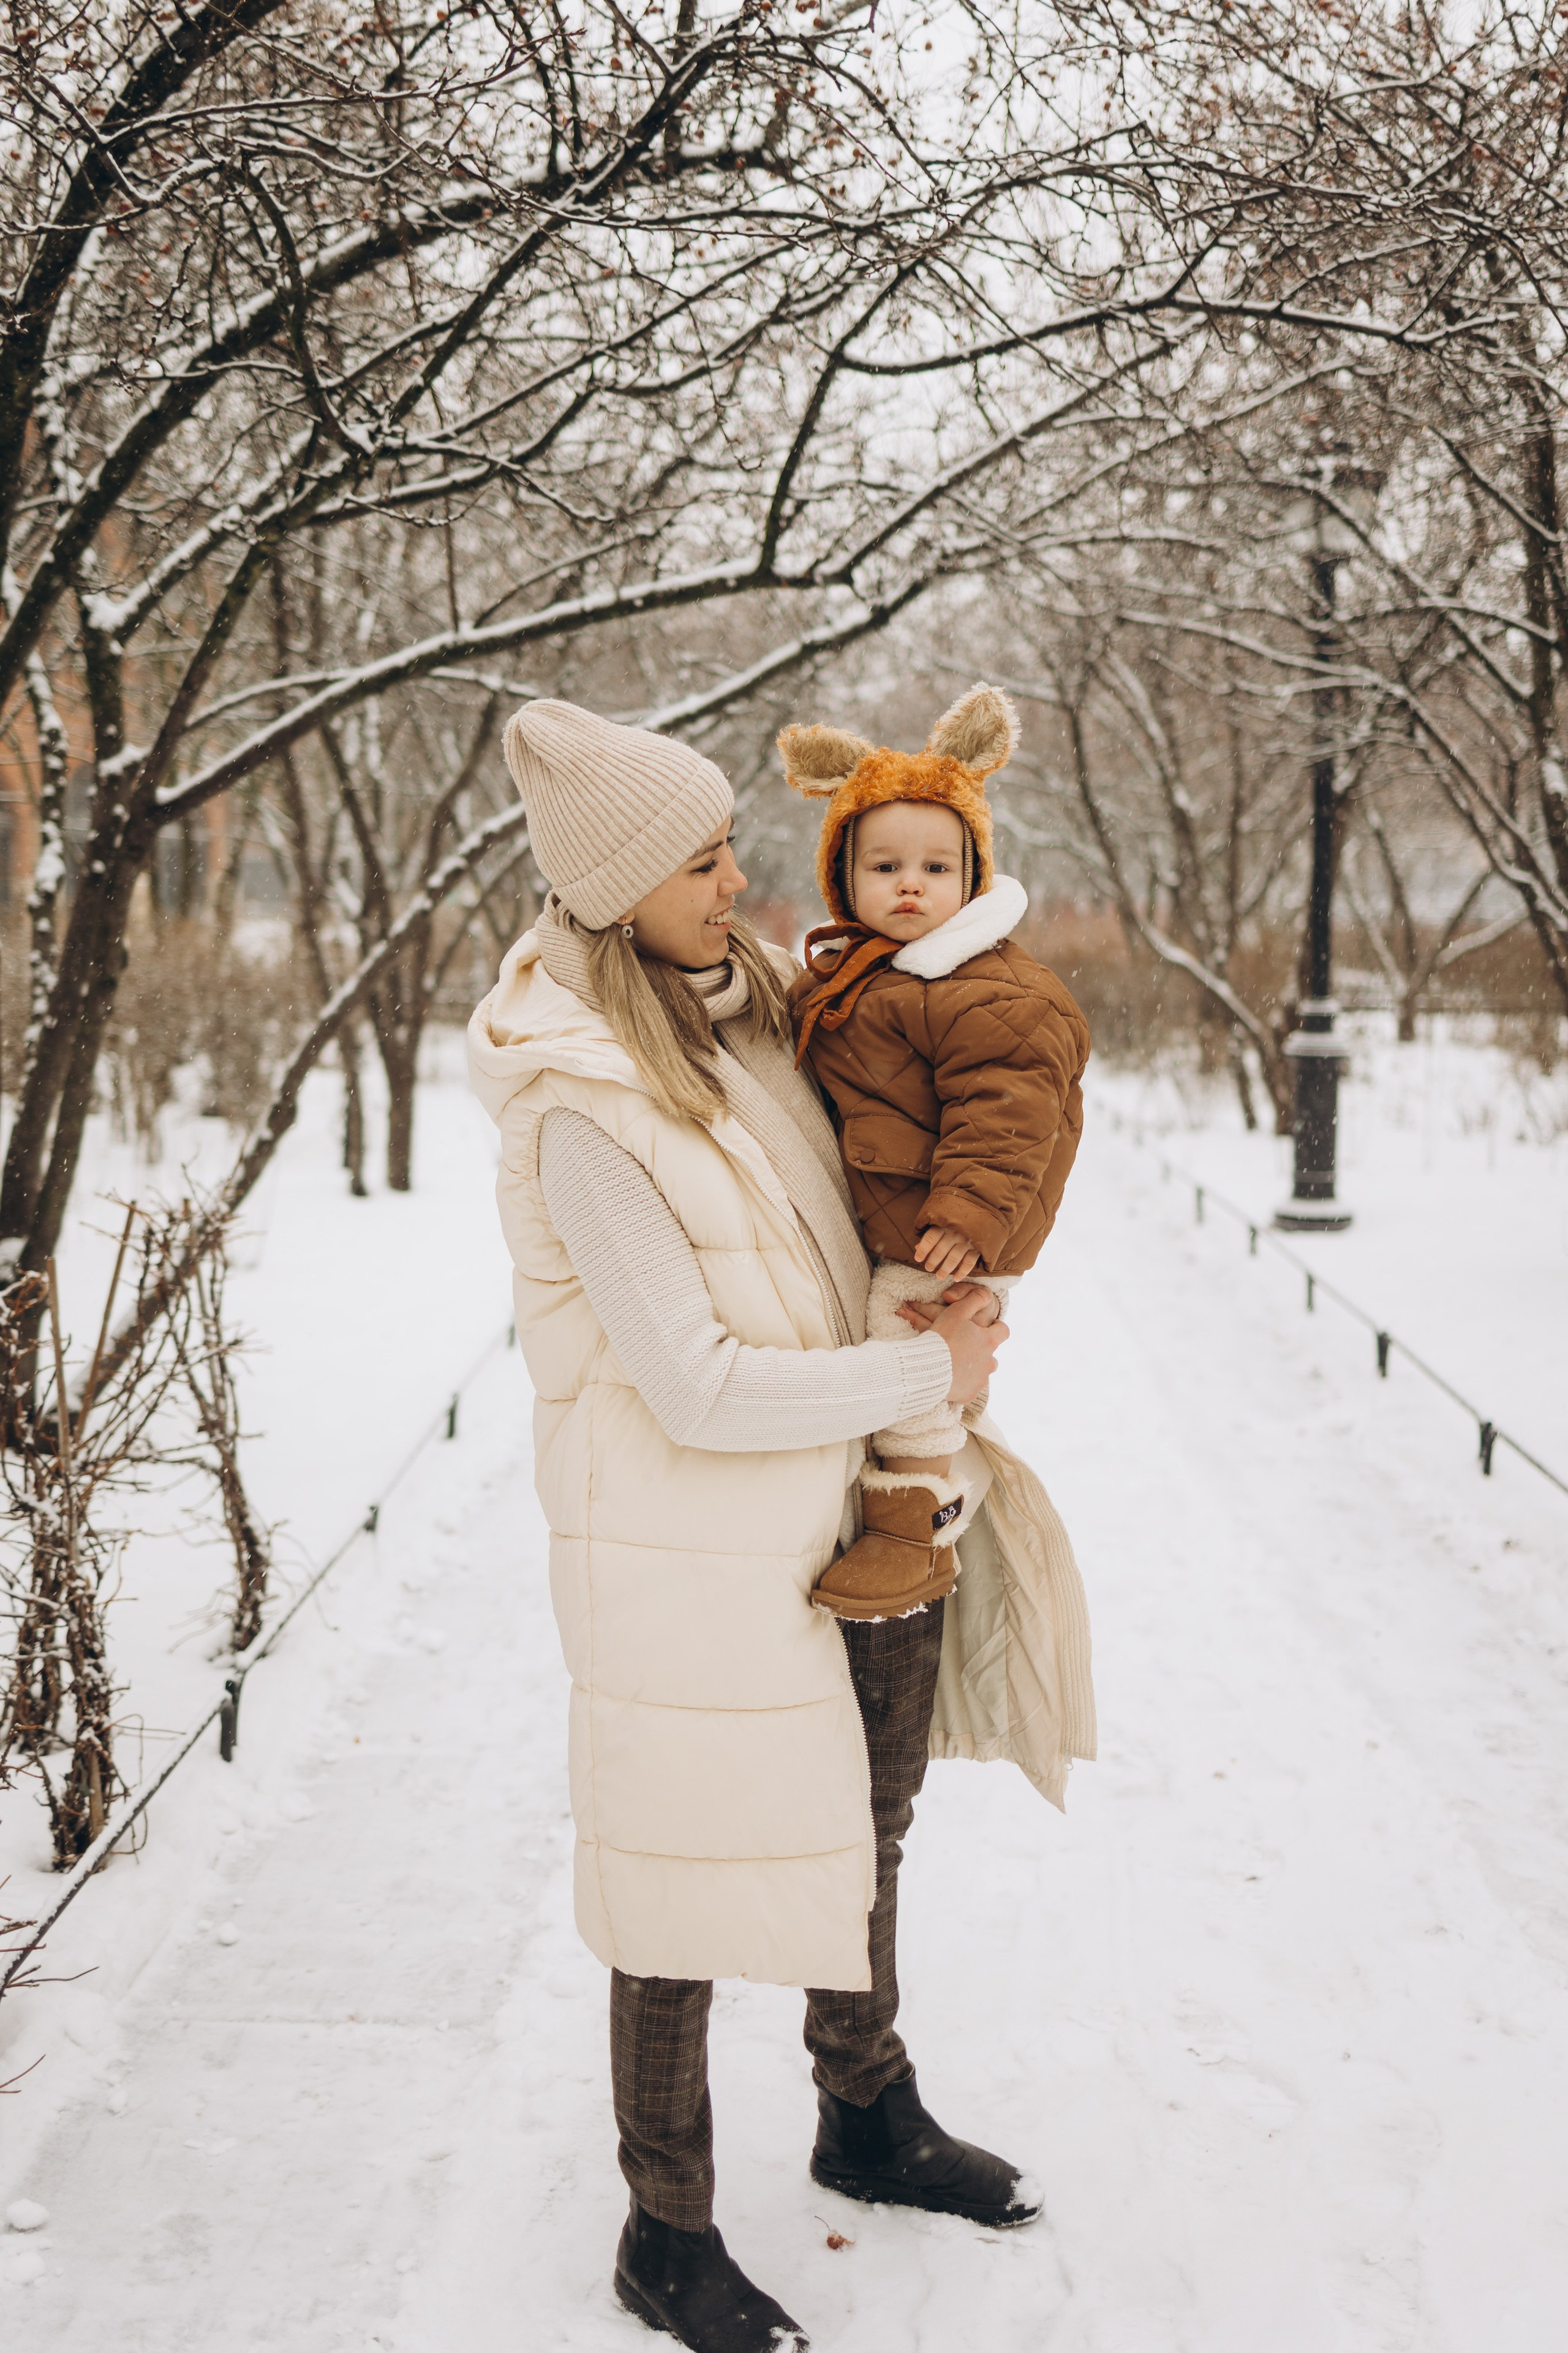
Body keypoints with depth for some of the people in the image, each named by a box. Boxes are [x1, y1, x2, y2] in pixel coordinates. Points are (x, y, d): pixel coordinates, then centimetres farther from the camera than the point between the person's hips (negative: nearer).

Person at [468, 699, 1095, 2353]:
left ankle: (870, 2122, 46)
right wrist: (929, 1370, -17)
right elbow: (701, 1391, -27)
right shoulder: (585, 1110, -26)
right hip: (683, 1547, -9)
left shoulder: (742, 1001, 0)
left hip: (827, 1503, 9)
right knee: (684, 1898, 7)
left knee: (859, 1830, 24)